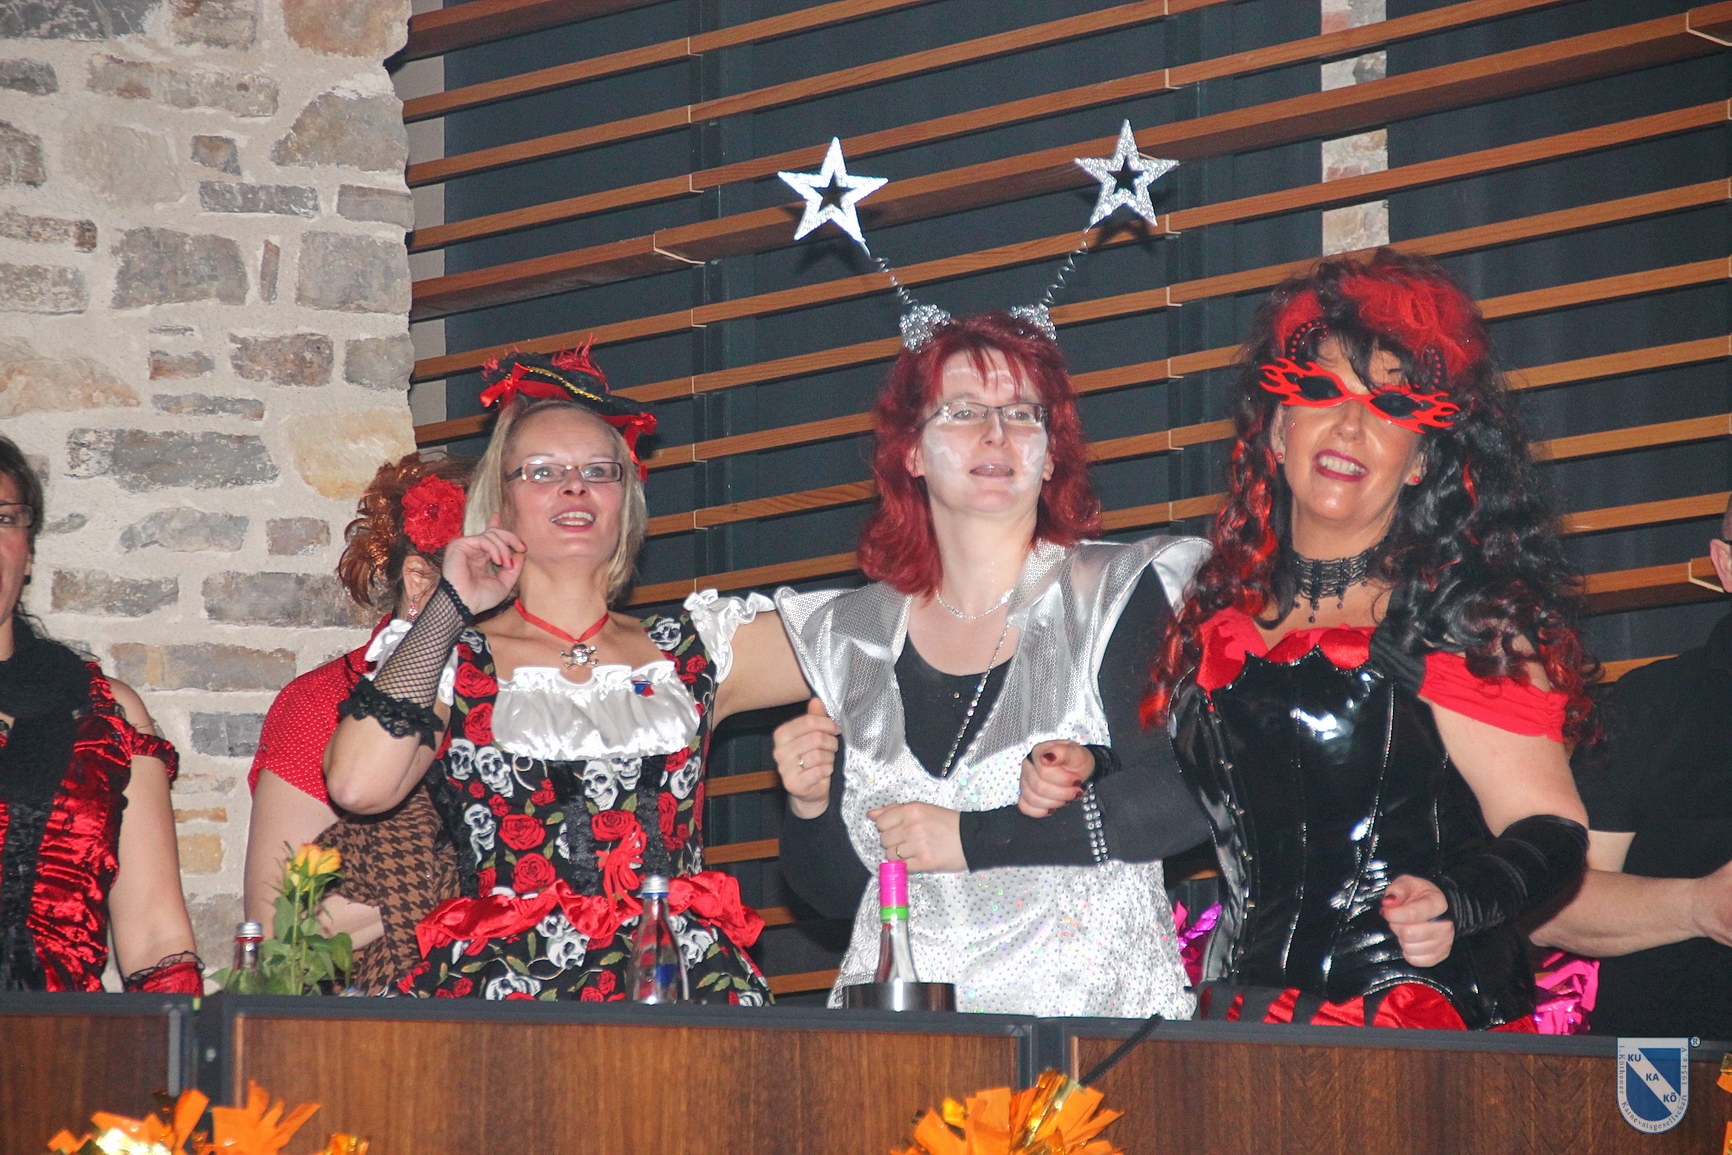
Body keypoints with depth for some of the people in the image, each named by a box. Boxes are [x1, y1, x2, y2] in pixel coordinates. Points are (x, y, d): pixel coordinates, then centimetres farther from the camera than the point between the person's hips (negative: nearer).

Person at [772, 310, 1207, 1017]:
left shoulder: (1122, 597, 3)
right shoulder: (849, 638, 13)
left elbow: (1191, 795, -10)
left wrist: (974, 839, -9)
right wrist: (808, 808, -2)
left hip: (1086, 1018, -3)